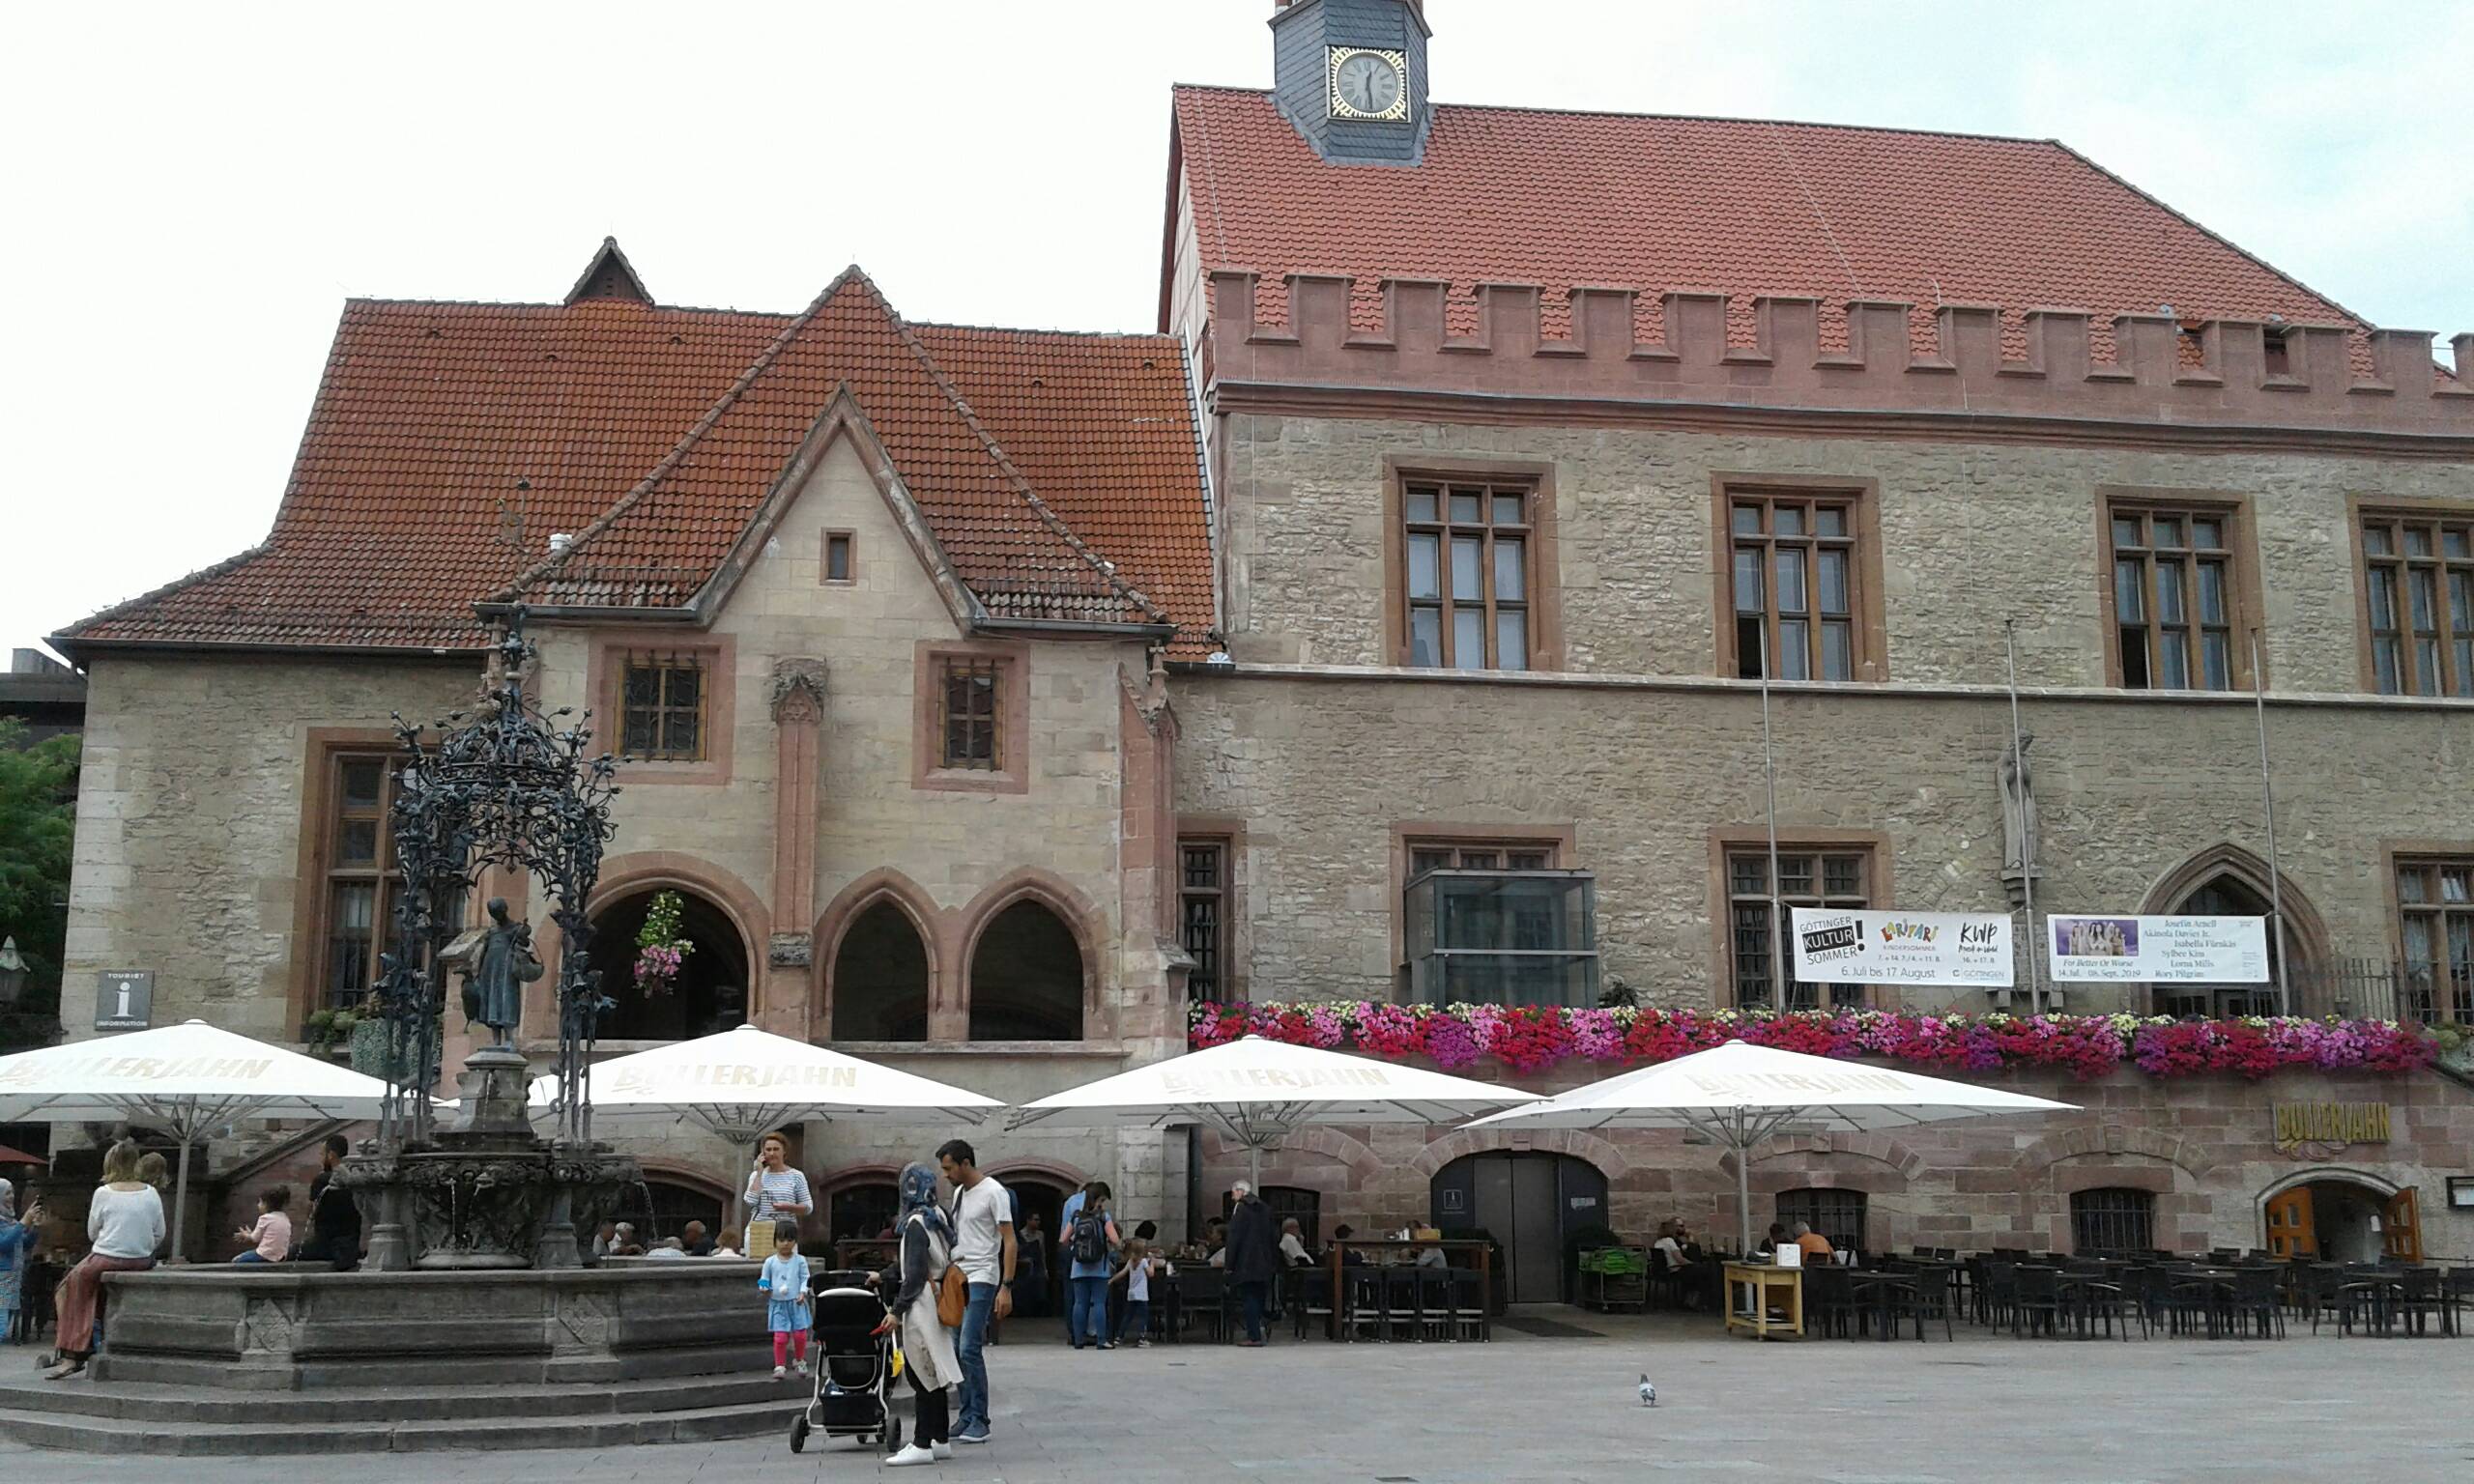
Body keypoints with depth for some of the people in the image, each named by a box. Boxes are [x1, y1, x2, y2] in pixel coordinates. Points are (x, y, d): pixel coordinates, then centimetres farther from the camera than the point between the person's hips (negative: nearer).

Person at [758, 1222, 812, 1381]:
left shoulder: (800, 1261, 2)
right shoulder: (770, 1262, 4)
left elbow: (805, 1279, 3)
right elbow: (764, 1280, 11)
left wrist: (803, 1292, -13)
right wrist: (764, 1288, -10)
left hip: (796, 1303, 0)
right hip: (778, 1303, 0)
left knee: (800, 1334, 0)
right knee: (780, 1336, -7)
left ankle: (801, 1362, 23)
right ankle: (779, 1366, 5)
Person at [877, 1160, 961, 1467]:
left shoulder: (916, 1223, -15)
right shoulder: (939, 1217, 11)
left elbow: (915, 1273, -19)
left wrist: (897, 1310, -16)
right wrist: (883, 1279, 31)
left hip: (922, 1306, -9)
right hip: (938, 1303, 9)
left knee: (922, 1375, -6)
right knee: (933, 1375, 13)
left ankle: (922, 1445, -4)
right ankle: (941, 1440, 18)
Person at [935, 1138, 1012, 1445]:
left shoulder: (993, 1193, -11)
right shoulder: (959, 1192, 15)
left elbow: (1009, 1242, -13)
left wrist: (1006, 1287, -19)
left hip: (981, 1280, -8)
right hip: (957, 1279, 9)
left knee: (969, 1349, -13)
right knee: (958, 1351, 8)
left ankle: (979, 1420, -7)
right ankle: (968, 1415, 16)